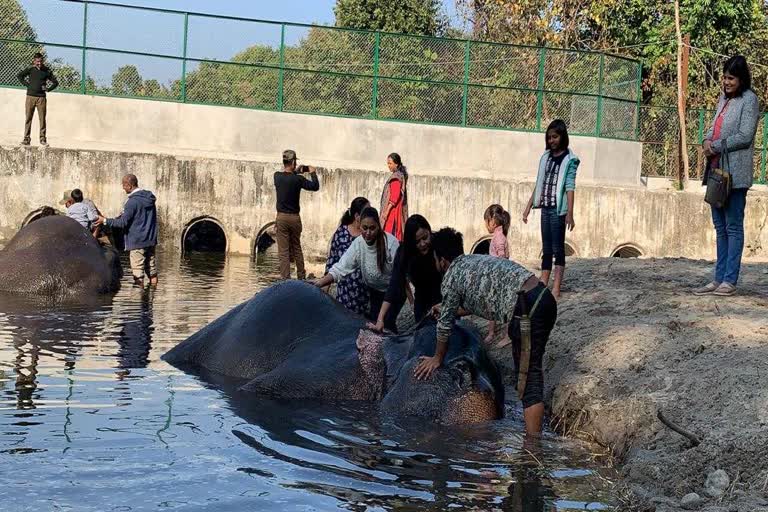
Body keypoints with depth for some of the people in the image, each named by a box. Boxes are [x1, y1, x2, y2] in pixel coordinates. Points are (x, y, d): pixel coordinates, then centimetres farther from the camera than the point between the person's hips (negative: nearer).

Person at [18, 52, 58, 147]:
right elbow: (20, 76, 15)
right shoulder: (30, 69, 3)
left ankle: (43, 139, 6)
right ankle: (26, 138, 3)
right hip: (30, 96, 0)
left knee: (42, 119, 0)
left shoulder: (47, 71, 3)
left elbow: (55, 82, 11)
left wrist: (47, 89, 1)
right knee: (28, 118, 1)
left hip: (41, 97, 0)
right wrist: (27, 84, 5)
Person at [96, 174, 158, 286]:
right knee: (151, 269, 13)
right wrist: (123, 216, 18)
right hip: (151, 240, 8)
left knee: (138, 273, -3)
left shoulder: (132, 201, -17)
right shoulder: (150, 198, 8)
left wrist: (105, 221, -6)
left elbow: (123, 223, -17)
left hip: (137, 242, -8)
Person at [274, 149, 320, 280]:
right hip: (295, 218, 0)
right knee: (297, 249, 16)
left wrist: (296, 171, 27)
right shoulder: (298, 179, -11)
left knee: (283, 251, 0)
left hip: (281, 217, 0)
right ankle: (301, 277, 23)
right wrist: (313, 173, 13)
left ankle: (285, 279, -5)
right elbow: (315, 187, -1)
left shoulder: (277, 176, -4)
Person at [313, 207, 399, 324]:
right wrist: (319, 283, -34)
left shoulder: (390, 242, -28)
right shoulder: (357, 244, -17)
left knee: (387, 321, -14)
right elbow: (339, 269, -20)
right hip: (374, 290, 4)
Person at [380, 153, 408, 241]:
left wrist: (387, 210, -20)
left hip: (393, 210, -10)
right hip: (399, 209, 10)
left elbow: (394, 196, -21)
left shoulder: (396, 177, -16)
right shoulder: (401, 175, 12)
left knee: (390, 232, -9)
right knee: (398, 232, 10)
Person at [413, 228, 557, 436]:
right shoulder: (477, 260, 28)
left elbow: (445, 324, 11)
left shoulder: (452, 276, 4)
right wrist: (449, 309, 59)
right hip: (545, 297, 9)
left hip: (527, 309, -9)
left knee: (528, 379, -7)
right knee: (532, 366, 23)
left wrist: (437, 359, 24)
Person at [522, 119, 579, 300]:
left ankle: (556, 289, -5)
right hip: (545, 208, 6)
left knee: (558, 248, -5)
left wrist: (570, 214, -19)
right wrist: (528, 206, 14)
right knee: (546, 250, 8)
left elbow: (570, 187, -12)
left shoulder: (569, 160, -5)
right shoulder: (546, 157, 13)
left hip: (558, 210, -6)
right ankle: (543, 285, 11)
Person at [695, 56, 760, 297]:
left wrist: (716, 147, -11)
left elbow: (745, 136, -14)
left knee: (733, 226, -4)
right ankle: (719, 279, 15)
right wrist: (708, 140, -1)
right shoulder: (724, 98, 16)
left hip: (735, 174, -8)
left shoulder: (748, 100, -7)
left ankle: (730, 281, -1)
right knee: (720, 226, 10)